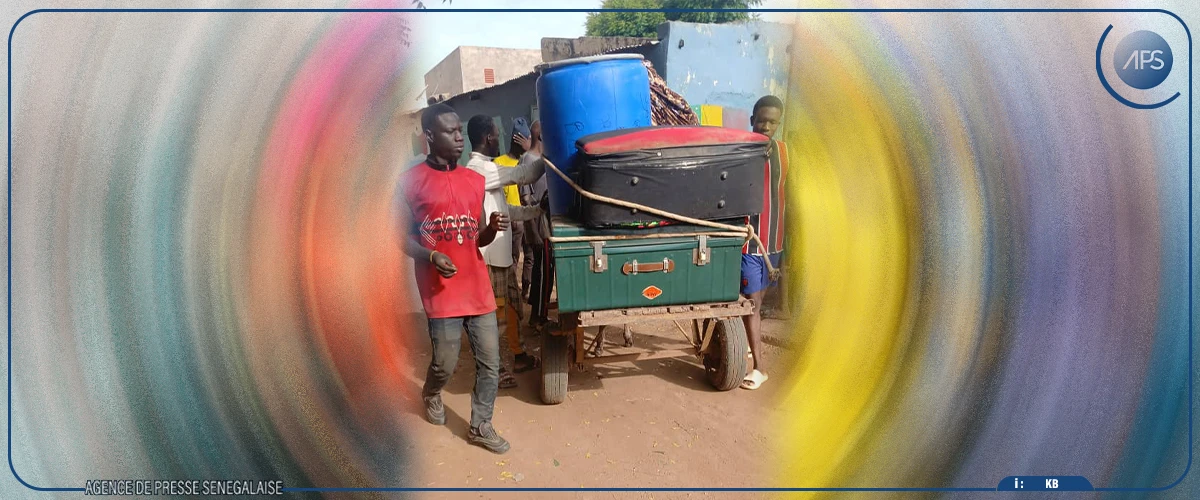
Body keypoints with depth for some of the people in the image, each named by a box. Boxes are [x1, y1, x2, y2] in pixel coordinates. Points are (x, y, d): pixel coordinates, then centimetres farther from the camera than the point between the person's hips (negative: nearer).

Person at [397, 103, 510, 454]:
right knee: (446, 362, 2)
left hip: (478, 287, 5)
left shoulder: (475, 180, 9)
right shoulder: (411, 181, -6)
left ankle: (480, 427, 23)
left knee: (490, 362, 6)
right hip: (441, 290, -4)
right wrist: (431, 256, -18)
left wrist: (493, 228, -8)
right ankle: (431, 394, 38)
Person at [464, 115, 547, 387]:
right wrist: (532, 150, 1)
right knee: (493, 311, -1)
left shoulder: (485, 168, 14)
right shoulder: (479, 169, -19)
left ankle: (519, 355, 33)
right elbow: (529, 173, -19)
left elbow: (503, 209, 19)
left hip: (502, 253, 10)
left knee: (512, 304, 19)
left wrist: (537, 211, 14)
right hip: (489, 254, -10)